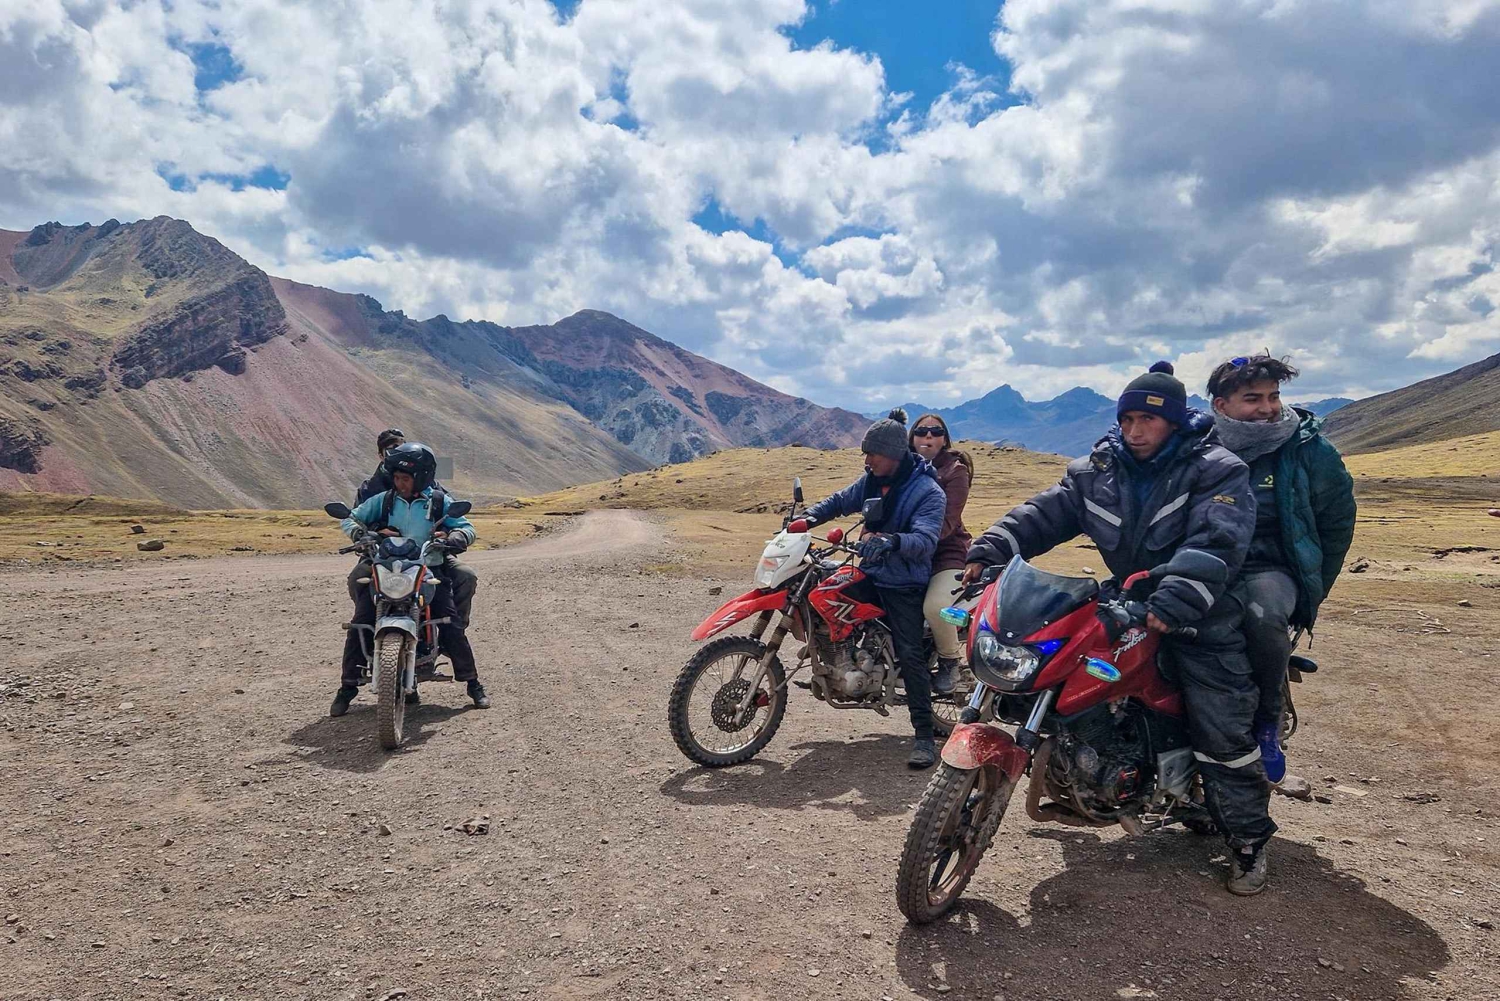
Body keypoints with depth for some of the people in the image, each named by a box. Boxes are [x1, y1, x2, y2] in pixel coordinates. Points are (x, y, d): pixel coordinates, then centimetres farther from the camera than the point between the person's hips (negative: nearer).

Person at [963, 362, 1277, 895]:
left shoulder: (1217, 471, -13)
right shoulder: (1097, 470, 3)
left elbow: (1216, 545, -27)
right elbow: (1044, 513, -1)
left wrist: (1176, 602, -41)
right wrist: (988, 551, -16)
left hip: (1201, 620, -5)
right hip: (1128, 607, 5)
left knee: (1223, 734, -3)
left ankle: (1249, 840, 17)